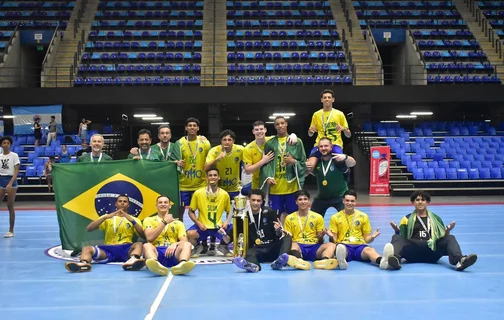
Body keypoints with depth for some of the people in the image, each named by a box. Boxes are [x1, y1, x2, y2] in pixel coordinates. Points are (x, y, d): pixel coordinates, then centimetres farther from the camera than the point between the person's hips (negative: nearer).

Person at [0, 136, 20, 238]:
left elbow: (16, 171, -10)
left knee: (10, 206, -1)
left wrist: (10, 183, -22)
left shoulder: (14, 155, -4)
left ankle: (11, 231, 7)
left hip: (11, 181, -4)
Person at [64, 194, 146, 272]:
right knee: (87, 248, -25)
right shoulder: (108, 218, 20)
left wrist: (132, 220, -9)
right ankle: (84, 263, -58)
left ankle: (133, 260, -66)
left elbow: (144, 236, 2)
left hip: (126, 249, -1)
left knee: (139, 244, -33)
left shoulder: (133, 219, 19)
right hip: (108, 250, 1)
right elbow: (89, 229, 6)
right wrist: (105, 217, -6)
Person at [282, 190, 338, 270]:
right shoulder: (289, 218, 11)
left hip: (314, 247, 2)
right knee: (292, 245, -36)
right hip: (298, 246, -1)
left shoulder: (318, 217, 12)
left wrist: (321, 237, -12)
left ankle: (324, 260, -60)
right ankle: (299, 260, -68)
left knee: (331, 245, -27)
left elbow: (320, 242, 11)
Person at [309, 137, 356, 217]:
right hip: (321, 197, 4)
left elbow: (352, 163, -32)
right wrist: (307, 169, -16)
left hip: (340, 196, -4)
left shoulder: (337, 159, -17)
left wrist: (345, 157, -54)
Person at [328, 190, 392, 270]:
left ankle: (382, 261, -67)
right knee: (340, 248, -39)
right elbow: (333, 240, 9)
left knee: (370, 250, -35)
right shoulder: (335, 217, 11)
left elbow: (366, 239, 16)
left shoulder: (363, 216, 15)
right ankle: (341, 260, -73)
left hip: (360, 246, 1)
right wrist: (331, 237, -14)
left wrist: (372, 237, -7)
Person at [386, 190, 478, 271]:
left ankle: (458, 260, -50)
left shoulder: (435, 218, 22)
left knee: (450, 238, -20)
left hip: (431, 250, 1)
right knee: (396, 237, -26)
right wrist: (397, 231, -9)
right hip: (413, 252, -1)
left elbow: (444, 238, 18)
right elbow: (401, 238, 11)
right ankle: (395, 259, -59)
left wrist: (448, 231, -2)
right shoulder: (407, 219, 18)